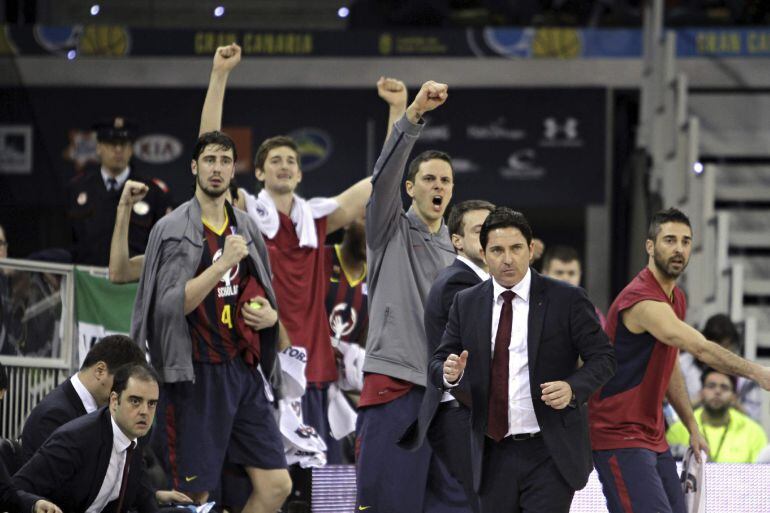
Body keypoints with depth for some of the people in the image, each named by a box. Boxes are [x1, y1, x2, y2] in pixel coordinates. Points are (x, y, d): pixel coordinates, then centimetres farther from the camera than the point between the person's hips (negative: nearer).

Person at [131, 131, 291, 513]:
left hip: (245, 371, 6)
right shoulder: (173, 230, -5)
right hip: (198, 376, -6)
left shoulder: (247, 230, 13)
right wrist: (223, 263, -21)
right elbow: (171, 305, -14)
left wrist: (270, 315, 1)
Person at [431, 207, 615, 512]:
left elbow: (602, 359, -1)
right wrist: (450, 372, -14)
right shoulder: (466, 304, 8)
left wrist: (573, 388, -21)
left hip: (549, 454, -4)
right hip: (494, 455, 4)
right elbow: (437, 363, 10)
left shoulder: (567, 300, -2)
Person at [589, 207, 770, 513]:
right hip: (619, 437, -10)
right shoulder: (642, 300, -21)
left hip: (654, 439, 10)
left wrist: (692, 426, 16)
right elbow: (701, 348, -32)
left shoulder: (676, 299, 12)